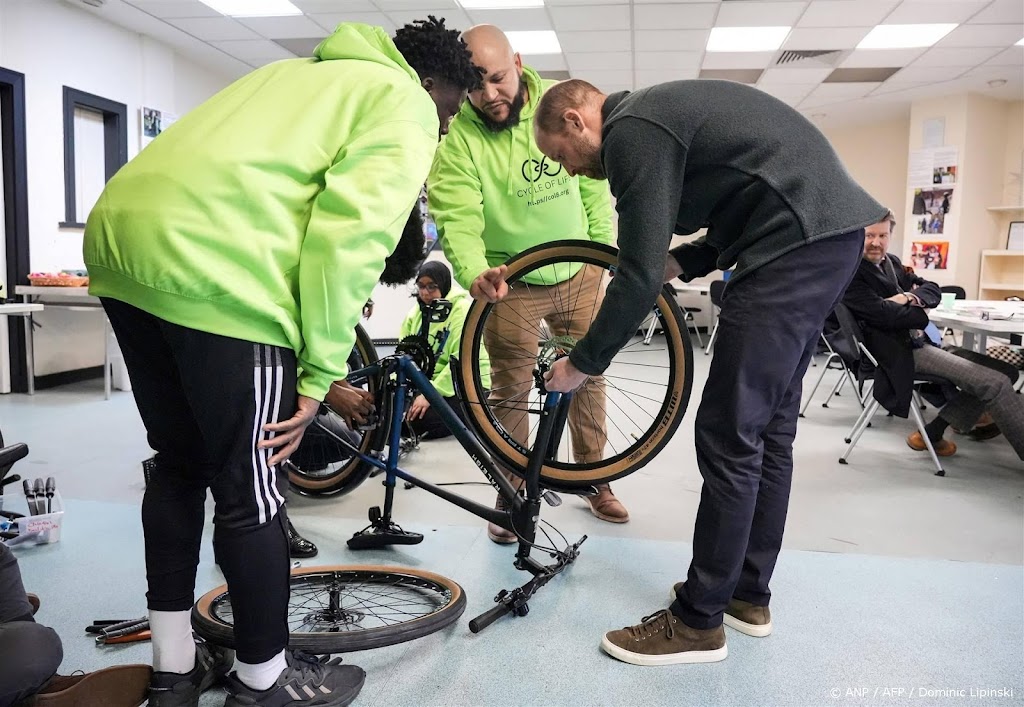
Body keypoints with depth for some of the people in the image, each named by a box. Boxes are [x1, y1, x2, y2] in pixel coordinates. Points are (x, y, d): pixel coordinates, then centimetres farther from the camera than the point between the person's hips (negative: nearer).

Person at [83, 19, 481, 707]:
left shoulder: (306, 74, 32)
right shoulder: (405, 106, 6)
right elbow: (350, 238, -9)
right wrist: (319, 375, -5)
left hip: (120, 238, 9)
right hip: (212, 275, -9)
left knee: (180, 465, 20)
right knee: (252, 494, 5)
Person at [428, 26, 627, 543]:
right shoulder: (456, 138, -15)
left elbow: (594, 182, 4)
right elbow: (456, 217, -25)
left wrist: (605, 248, 3)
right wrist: (474, 273, -44)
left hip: (578, 274, 3)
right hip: (508, 284, -2)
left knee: (588, 376, 12)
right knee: (510, 390, 4)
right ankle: (511, 492, 23)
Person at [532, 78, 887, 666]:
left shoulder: (630, 131, -10)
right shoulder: (659, 112, 22)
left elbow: (640, 278, -15)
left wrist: (581, 365, -4)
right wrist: (681, 263, 15)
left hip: (798, 241, -11)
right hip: (833, 230, 11)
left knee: (729, 435, -7)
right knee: (770, 425, 14)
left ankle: (698, 623, 5)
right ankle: (749, 594, 26)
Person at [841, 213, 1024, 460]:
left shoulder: (891, 262, 15)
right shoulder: (850, 272, -12)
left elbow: (933, 290, 13)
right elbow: (883, 314, -21)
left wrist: (910, 297, -10)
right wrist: (919, 313, -3)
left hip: (918, 342, 10)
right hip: (901, 353, -9)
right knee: (995, 383, -17)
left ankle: (933, 433, 3)